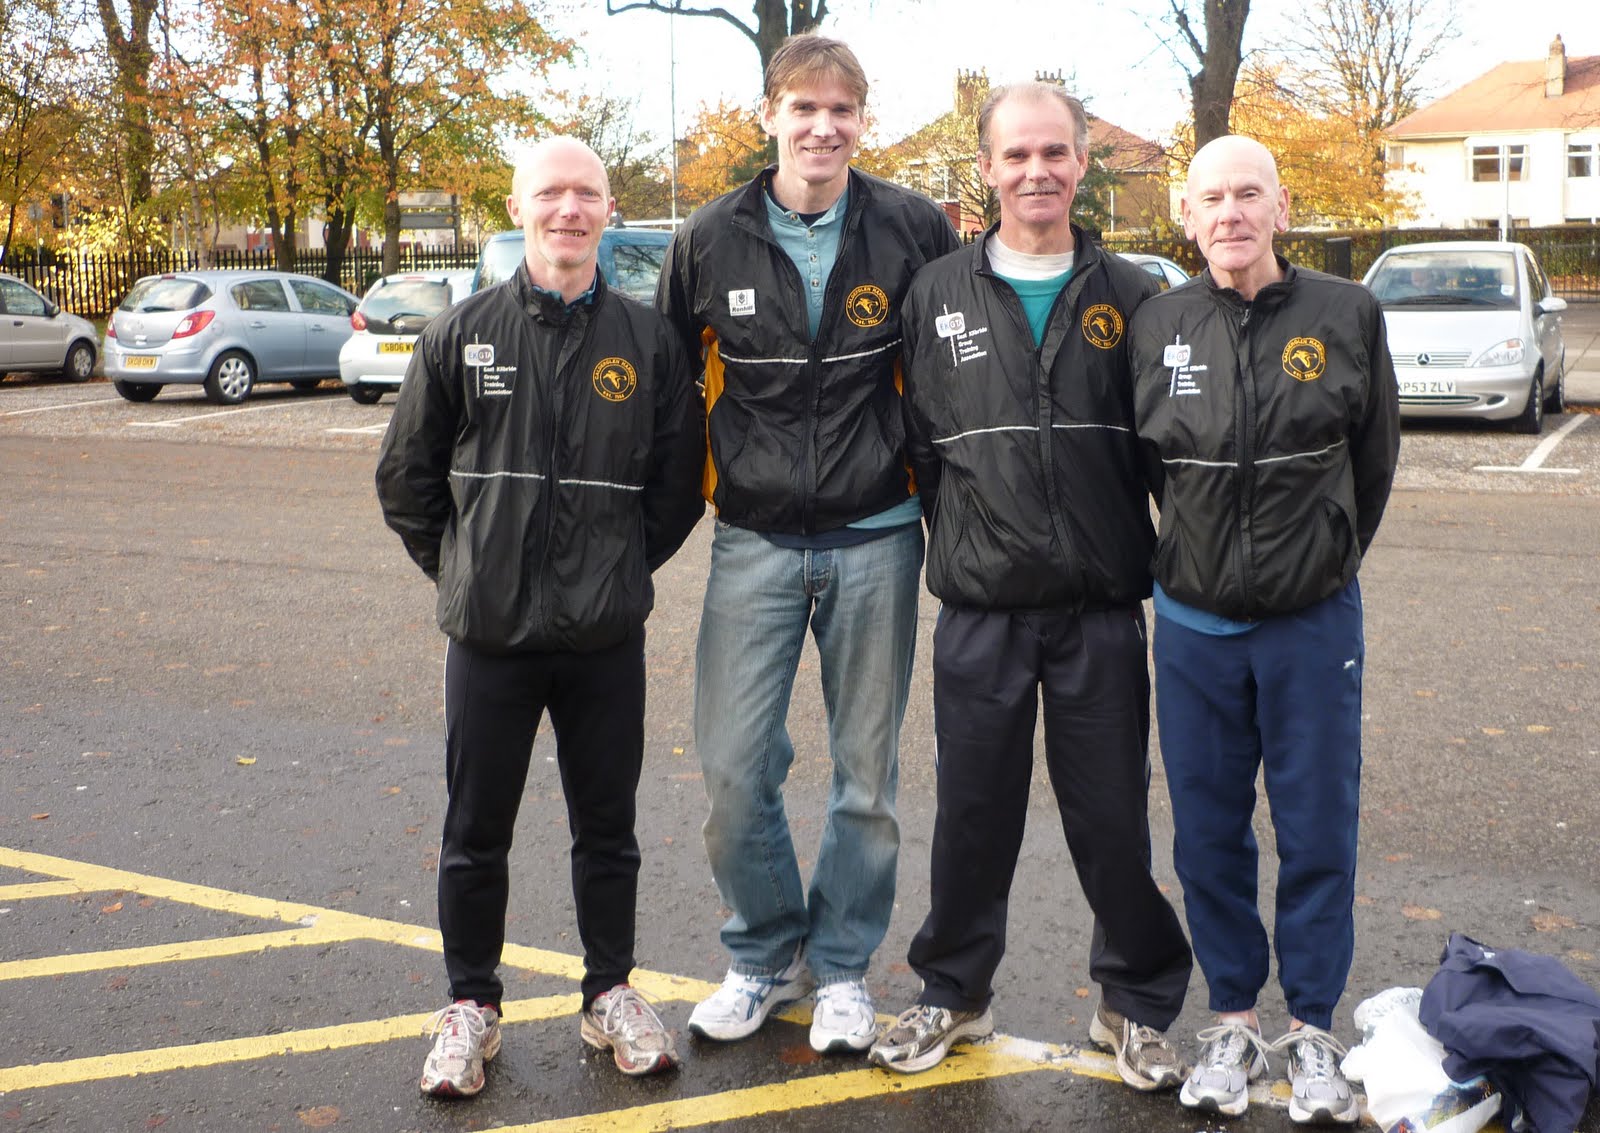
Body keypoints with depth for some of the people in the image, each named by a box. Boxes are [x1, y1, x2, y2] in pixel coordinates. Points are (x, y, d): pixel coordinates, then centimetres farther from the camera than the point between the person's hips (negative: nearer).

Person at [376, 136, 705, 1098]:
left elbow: (679, 480, 8)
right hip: (490, 633, 0)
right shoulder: (463, 334, 0)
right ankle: (472, 1005, 27)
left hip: (608, 638, 0)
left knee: (608, 830, 12)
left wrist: (623, 568, 5)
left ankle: (611, 993, 30)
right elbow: (407, 475, 8)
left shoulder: (649, 340, 1)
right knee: (476, 834, 10)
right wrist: (462, 567, 5)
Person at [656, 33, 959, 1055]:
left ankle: (842, 966, 27)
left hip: (876, 540, -1)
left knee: (868, 771, 8)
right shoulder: (713, 239, 2)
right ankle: (766, 955, 24)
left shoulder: (916, 231, -2)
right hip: (755, 542, 1)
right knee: (734, 769, 1)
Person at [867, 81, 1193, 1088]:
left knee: (1114, 816, 7)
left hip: (1102, 609, 0)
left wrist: (1152, 564, 1)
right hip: (981, 610, 1)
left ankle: (1138, 1004, 26)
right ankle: (953, 993, 30)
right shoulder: (939, 296, 4)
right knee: (973, 812, 10)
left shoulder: (1129, 296, 4)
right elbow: (920, 444, 8)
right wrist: (967, 541, 3)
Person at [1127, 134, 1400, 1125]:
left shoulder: (1347, 315, -3)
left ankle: (1312, 1026, 23)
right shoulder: (1157, 326, -1)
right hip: (1195, 623, 1)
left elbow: (1375, 458, 8)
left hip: (1314, 621, -1)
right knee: (1209, 832, 10)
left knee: (1319, 832, 6)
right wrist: (1204, 553, 11)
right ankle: (1234, 1017, 26)